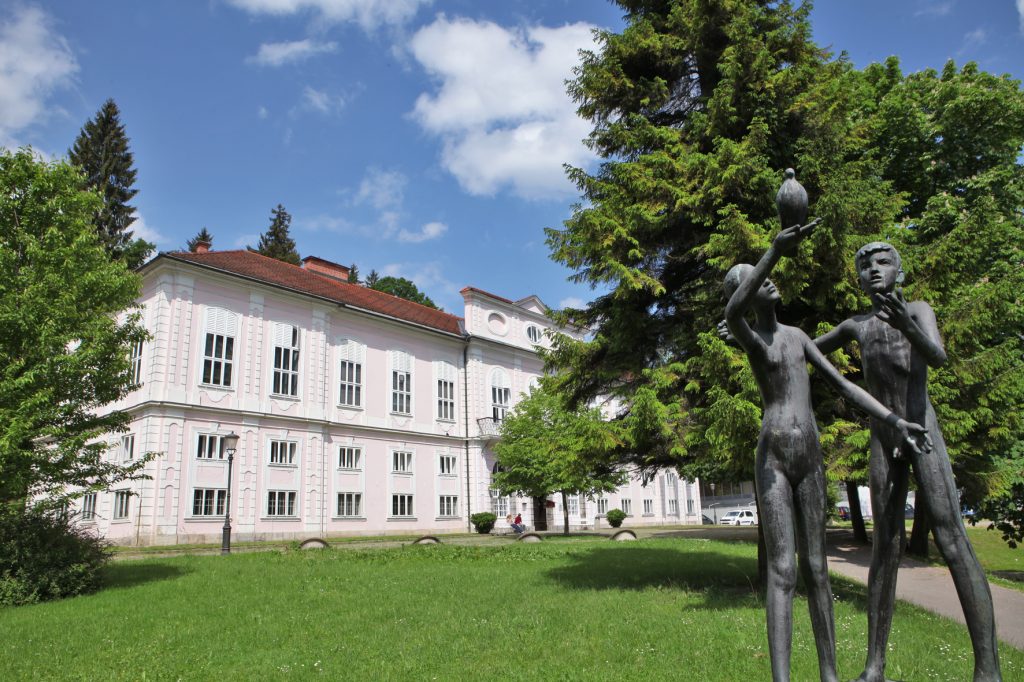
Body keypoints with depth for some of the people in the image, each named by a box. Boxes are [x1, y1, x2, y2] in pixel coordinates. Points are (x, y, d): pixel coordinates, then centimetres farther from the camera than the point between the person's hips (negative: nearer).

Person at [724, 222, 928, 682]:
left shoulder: (798, 336, 19)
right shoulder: (746, 335, 1)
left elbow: (843, 386, 16)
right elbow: (732, 312, -27)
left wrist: (895, 422, 4)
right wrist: (775, 249, -33)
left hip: (811, 459, 5)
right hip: (771, 459, -5)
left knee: (816, 568, 8)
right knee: (782, 569, -14)